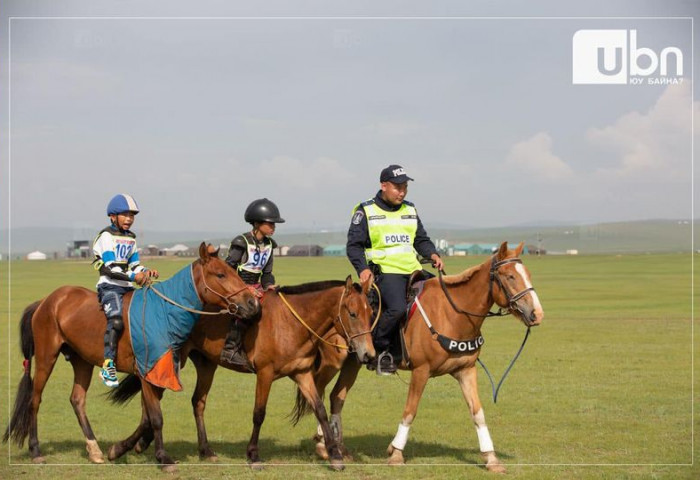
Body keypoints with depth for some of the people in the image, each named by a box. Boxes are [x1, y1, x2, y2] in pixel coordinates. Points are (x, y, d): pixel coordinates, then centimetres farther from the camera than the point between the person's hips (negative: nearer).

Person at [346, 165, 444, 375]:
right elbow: (354, 245, 1)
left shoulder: (410, 210, 19)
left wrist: (432, 255, 3)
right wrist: (362, 268, -15)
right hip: (384, 271, -6)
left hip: (413, 270, 6)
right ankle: (378, 348, -11)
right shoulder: (366, 211, 3)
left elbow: (421, 240, 24)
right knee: (397, 308, -30)